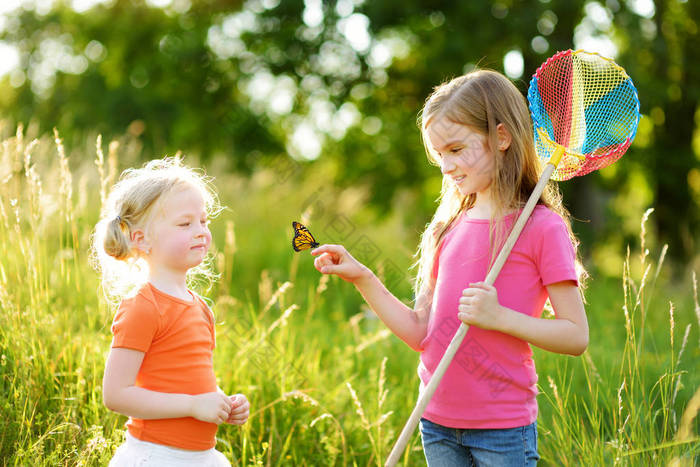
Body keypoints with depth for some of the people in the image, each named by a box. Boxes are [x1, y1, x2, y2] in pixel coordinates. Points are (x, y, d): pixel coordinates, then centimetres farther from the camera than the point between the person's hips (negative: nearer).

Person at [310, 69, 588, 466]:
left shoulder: (542, 228, -8)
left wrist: (499, 316, -20)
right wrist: (362, 278, 1)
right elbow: (421, 333, 8)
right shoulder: (448, 229, 10)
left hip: (503, 430, -5)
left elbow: (576, 336, -9)